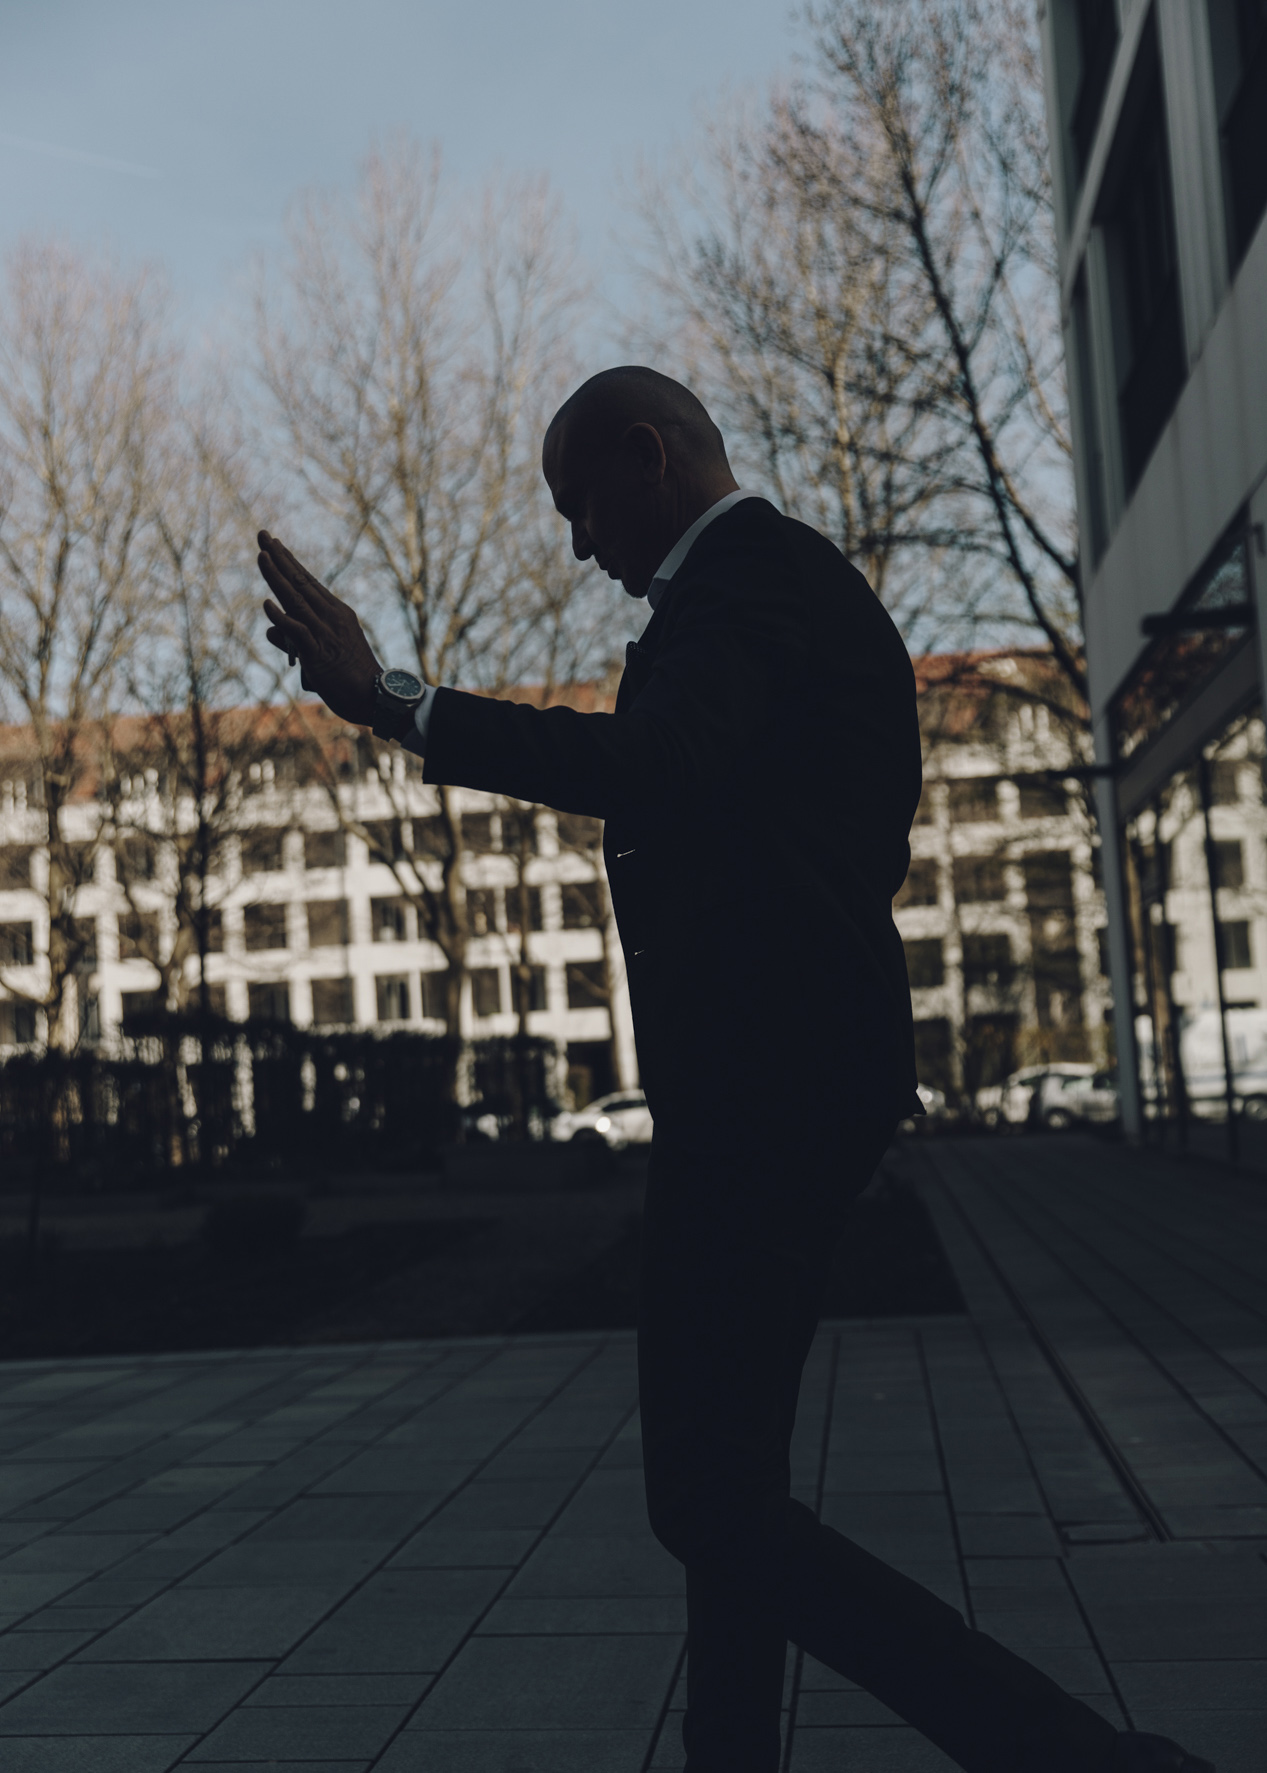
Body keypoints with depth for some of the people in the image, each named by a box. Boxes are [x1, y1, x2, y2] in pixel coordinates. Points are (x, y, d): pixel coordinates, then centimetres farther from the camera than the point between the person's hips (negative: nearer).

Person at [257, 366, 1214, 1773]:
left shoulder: (742, 584, -12)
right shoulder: (793, 579, 20)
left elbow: (652, 765, -33)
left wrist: (388, 701, -35)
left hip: (761, 1087, -11)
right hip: (797, 1065, 11)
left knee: (711, 1497, -8)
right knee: (725, 1472, 17)